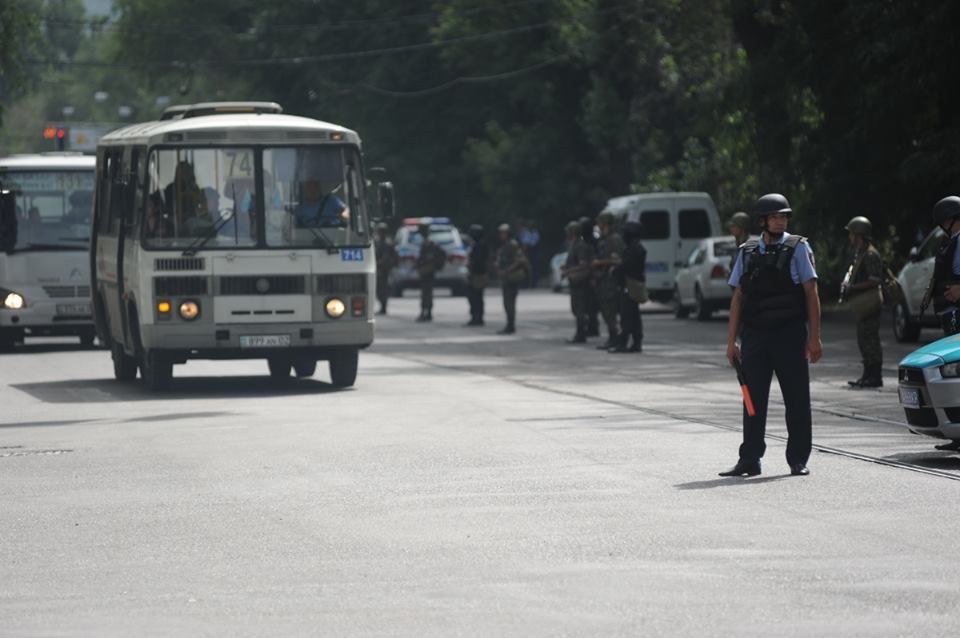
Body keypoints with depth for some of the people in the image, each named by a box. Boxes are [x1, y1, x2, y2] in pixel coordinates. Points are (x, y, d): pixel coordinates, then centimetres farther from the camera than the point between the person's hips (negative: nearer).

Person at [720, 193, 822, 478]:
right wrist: (731, 341, 6)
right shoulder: (747, 252, 11)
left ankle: (798, 460, 6)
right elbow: (737, 298, 11)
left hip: (789, 335, -3)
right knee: (753, 400, 3)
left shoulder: (797, 248, 2)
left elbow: (811, 294, -1)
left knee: (797, 400, 0)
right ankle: (749, 460, 6)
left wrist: (814, 337, -7)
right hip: (754, 336, 3)